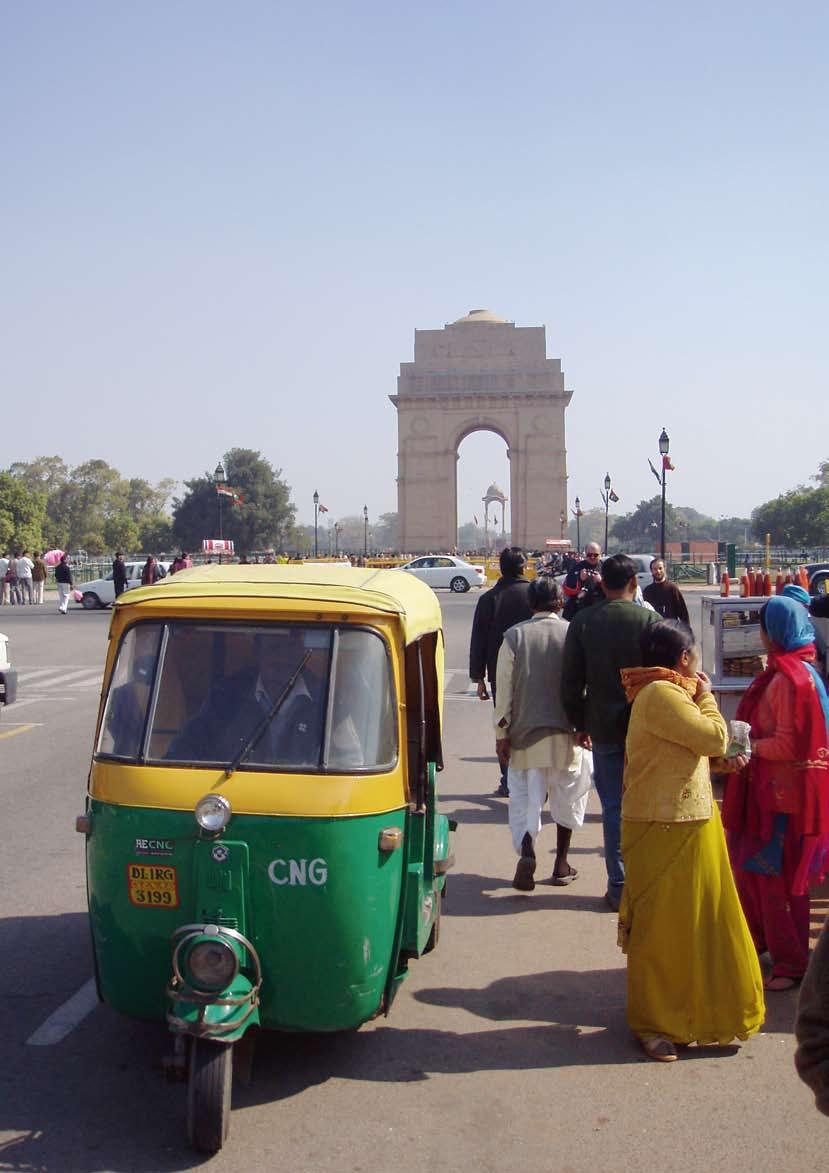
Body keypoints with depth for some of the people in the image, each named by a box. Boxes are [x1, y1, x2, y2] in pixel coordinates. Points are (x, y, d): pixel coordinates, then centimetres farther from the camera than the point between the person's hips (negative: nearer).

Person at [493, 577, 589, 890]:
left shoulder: (514, 636, -3)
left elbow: (504, 689, -4)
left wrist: (501, 733, 2)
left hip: (526, 733, 0)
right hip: (566, 732, 1)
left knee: (525, 796, 5)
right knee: (567, 795, 16)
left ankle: (526, 850, -20)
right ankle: (561, 863, 23)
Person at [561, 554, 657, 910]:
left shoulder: (583, 621, -2)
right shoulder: (649, 619, -7)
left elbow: (571, 681, 1)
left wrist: (580, 724, 12)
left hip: (604, 730, 1)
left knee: (613, 807, 7)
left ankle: (619, 886, 8)